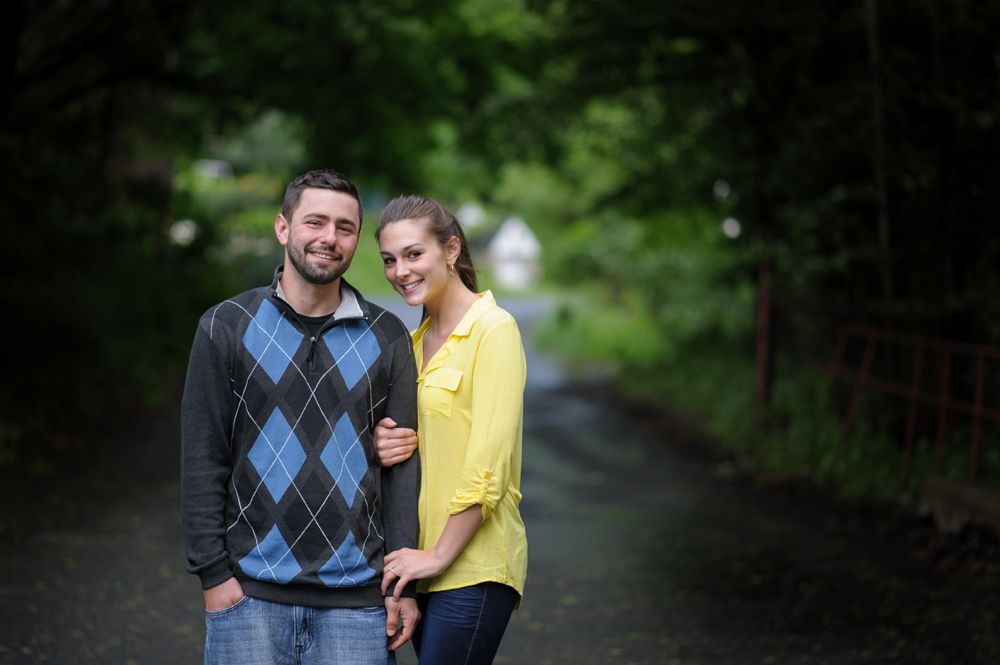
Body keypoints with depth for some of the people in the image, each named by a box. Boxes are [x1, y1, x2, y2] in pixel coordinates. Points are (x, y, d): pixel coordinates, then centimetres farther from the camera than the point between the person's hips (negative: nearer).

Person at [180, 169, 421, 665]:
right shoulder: (226, 327, 2)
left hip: (357, 598, 1)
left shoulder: (386, 337, 6)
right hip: (250, 592, -1)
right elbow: (202, 461, 0)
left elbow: (402, 464, 6)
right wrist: (213, 573, -5)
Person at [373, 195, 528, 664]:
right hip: (425, 564, 8)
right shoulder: (417, 342, 14)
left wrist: (439, 554, -15)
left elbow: (487, 467, -17)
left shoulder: (493, 330, -11)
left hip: (473, 567, -8)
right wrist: (384, 445, -1)